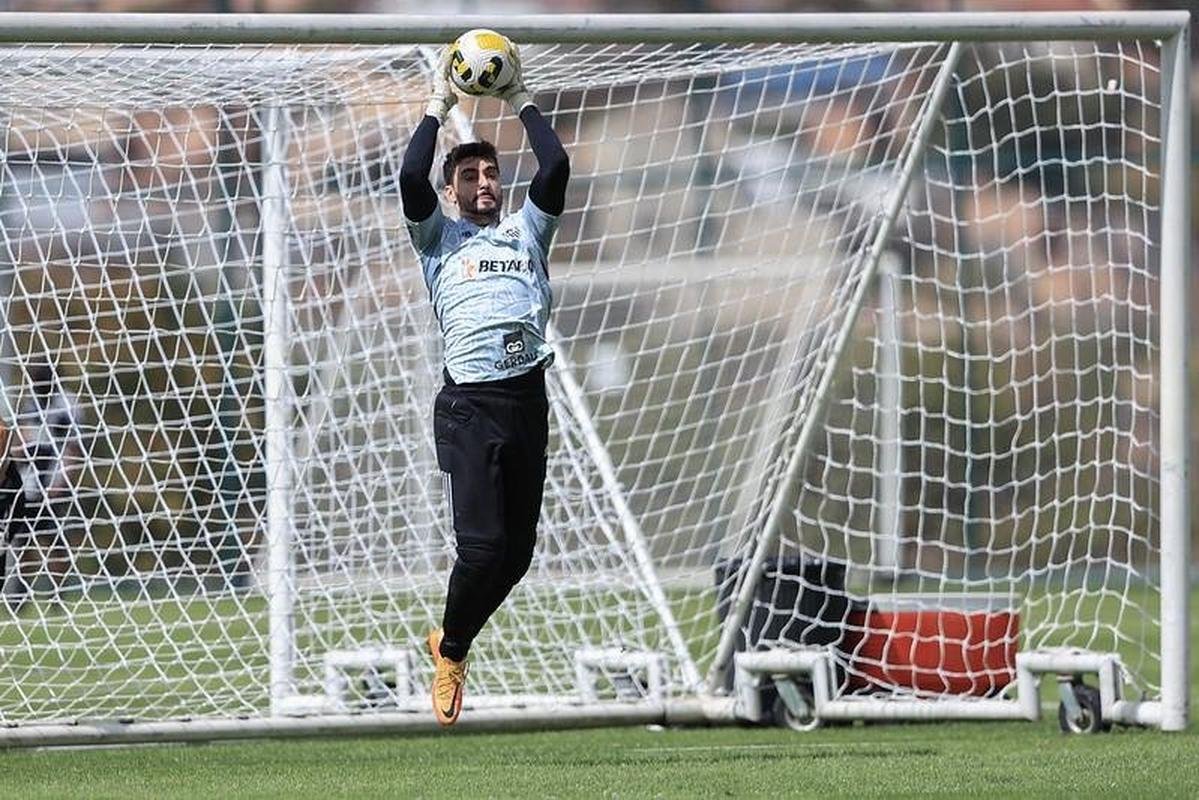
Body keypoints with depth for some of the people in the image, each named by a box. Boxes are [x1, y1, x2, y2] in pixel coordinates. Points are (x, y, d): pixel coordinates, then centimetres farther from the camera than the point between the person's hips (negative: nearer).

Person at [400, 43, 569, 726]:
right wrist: (438, 110, 5)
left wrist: (523, 104, 13)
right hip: (471, 404, -4)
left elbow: (557, 170, 5)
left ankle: (451, 640, 25)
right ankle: (451, 656, 6)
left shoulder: (527, 232, 20)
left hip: (528, 400, 4)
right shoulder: (440, 238, 12)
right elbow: (411, 178, -5)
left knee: (517, 550, 3)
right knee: (483, 546, -15)